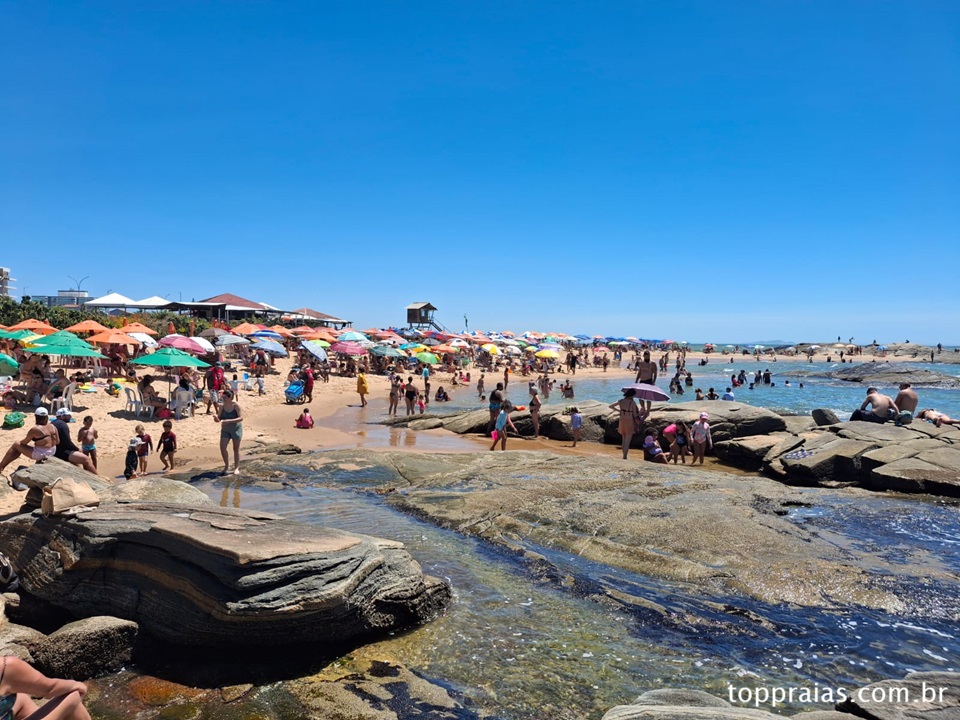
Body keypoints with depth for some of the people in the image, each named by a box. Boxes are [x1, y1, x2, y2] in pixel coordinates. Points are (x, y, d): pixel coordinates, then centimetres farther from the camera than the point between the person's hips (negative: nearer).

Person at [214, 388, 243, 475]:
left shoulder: (235, 405, -17)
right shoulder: (222, 406, -8)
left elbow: (241, 418, -23)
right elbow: (219, 419, -2)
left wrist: (228, 421, -32)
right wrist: (216, 418, -27)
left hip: (236, 429, -3)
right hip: (225, 429, 3)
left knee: (236, 449, 5)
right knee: (222, 447, -4)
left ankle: (236, 468, 16)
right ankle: (227, 466, 16)